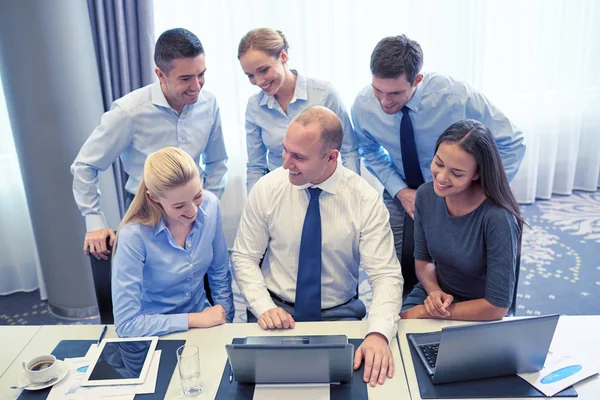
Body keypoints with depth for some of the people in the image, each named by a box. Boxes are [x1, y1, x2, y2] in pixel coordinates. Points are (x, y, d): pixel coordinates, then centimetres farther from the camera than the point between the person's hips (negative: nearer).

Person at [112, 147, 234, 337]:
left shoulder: (210, 205, -12)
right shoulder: (134, 236, -24)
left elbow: (220, 274, 2)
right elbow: (126, 324, -21)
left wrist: (223, 320, 1)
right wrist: (195, 319, -18)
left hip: (202, 322, 3)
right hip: (155, 334, -3)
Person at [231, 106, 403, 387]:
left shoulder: (365, 200, -12)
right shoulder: (267, 189, -8)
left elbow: (385, 275, -14)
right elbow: (244, 257, -1)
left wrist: (378, 333, -31)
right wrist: (263, 307, -17)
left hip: (340, 316, 0)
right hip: (277, 312, 0)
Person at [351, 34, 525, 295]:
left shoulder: (455, 95, -29)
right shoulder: (363, 106, -20)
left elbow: (511, 144, -18)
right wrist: (400, 191, -13)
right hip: (401, 195, 2)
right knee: (397, 274, 1)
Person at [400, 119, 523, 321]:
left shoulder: (497, 218, -26)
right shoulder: (426, 194, -11)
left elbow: (497, 306, -21)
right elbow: (422, 259, 3)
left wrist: (424, 312, -18)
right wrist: (434, 292, -17)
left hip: (478, 316, -3)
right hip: (435, 294, 4)